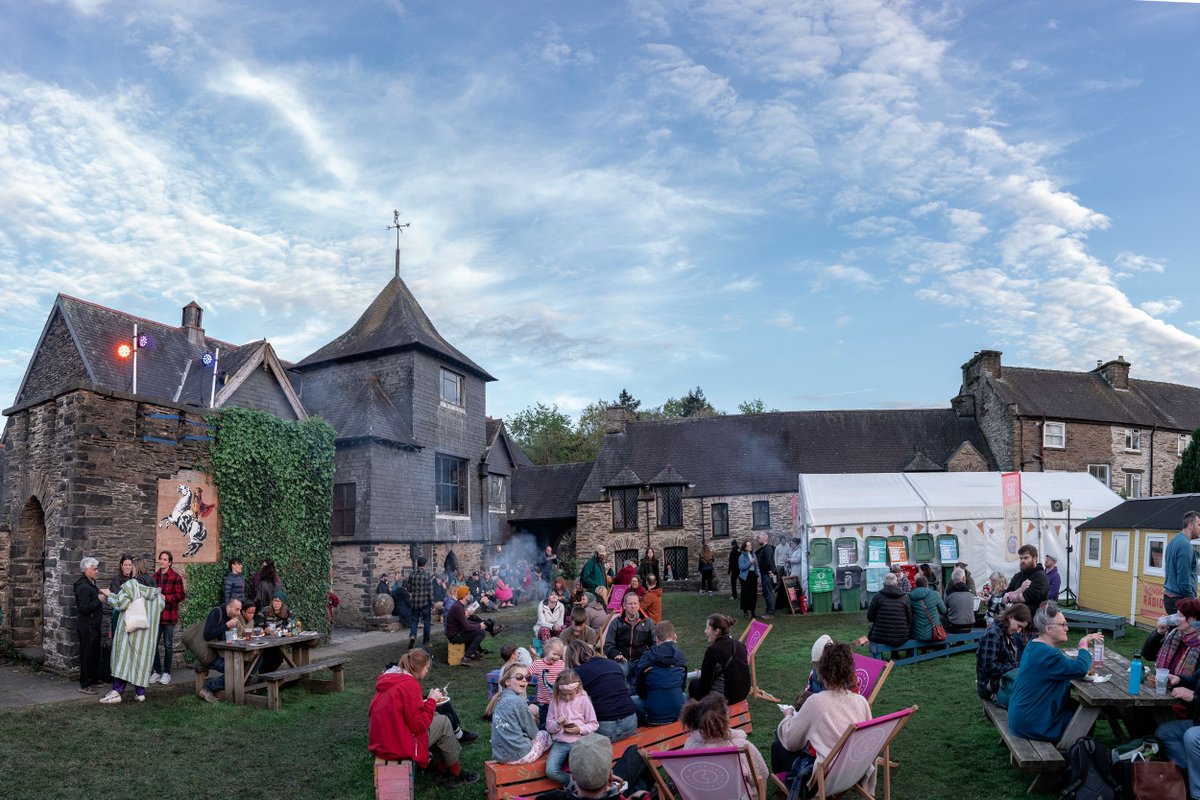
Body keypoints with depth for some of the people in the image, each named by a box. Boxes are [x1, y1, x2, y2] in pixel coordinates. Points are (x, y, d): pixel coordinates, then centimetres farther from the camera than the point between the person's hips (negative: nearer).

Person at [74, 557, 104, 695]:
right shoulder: (83, 587, -18)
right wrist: (99, 600, -20)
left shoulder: (90, 584, 14)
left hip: (93, 625, 10)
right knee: (87, 655, -3)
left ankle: (94, 680, 28)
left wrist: (100, 595, 12)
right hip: (87, 626, -10)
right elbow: (84, 608, -25)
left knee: (95, 653, 17)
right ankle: (85, 685, 4)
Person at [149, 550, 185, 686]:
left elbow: (180, 596, -9)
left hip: (169, 615, -5)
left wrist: (165, 598, -18)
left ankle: (167, 673, 14)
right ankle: (156, 671, 18)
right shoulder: (155, 575, 8)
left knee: (168, 645, 4)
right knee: (153, 643, 5)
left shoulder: (175, 577, -8)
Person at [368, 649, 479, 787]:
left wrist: (428, 701, 9)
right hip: (399, 747, -9)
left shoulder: (387, 678, 8)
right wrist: (431, 701, -7)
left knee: (435, 716, 18)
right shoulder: (410, 684, -19)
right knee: (444, 722, 5)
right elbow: (418, 726, -18)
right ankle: (456, 775, 18)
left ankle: (442, 765, 22)